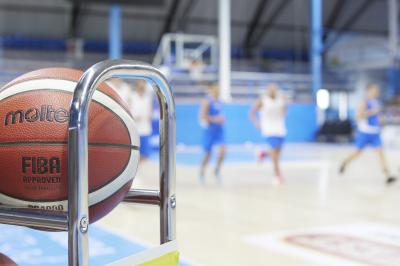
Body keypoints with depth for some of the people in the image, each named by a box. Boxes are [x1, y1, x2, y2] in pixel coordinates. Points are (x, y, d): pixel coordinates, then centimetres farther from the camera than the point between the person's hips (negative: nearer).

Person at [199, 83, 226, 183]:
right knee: (208, 153, 3)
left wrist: (222, 119, 8)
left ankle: (217, 170, 5)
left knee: (223, 149, -13)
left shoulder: (219, 102, 11)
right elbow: (202, 116, -19)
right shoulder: (207, 102, -11)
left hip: (219, 130, 5)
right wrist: (215, 119, -22)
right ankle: (202, 172, 26)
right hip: (209, 130, -5)